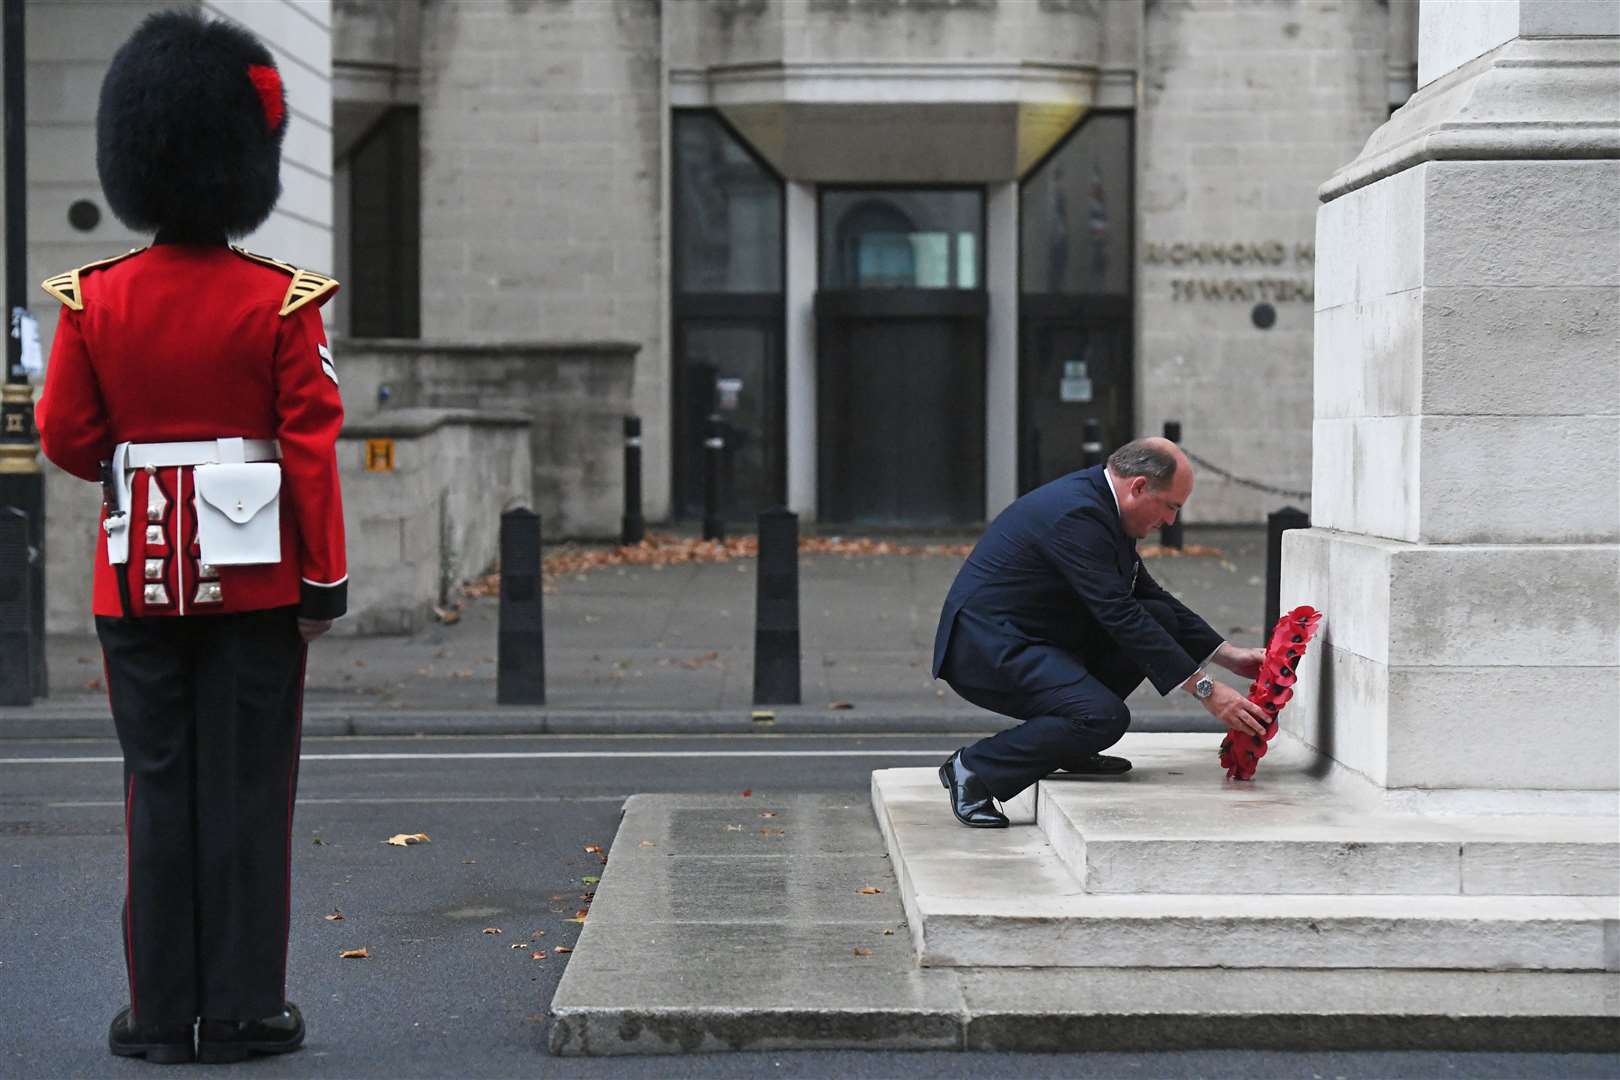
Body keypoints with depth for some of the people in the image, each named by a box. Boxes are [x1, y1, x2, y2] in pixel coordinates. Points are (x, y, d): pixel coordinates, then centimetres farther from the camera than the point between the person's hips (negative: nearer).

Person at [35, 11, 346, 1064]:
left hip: (140, 571, 2)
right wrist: (326, 580, -3)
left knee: (159, 787, 8)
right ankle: (244, 1012, 7)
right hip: (256, 574, -2)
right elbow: (311, 447, -9)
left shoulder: (95, 299, -2)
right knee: (247, 790, 3)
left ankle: (162, 1012, 10)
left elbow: (66, 439, 2)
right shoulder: (282, 301, -8)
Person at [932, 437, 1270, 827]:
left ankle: (1067, 747, 8)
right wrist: (1205, 690, -24)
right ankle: (974, 767, -11)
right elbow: (1121, 617, -26)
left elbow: (1148, 595, 18)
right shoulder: (1074, 514, -23)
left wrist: (1229, 655, 10)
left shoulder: (1097, 503, 9)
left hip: (1027, 639, 10)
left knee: (1159, 618, 5)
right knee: (1105, 718, -27)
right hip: (985, 649, -10)